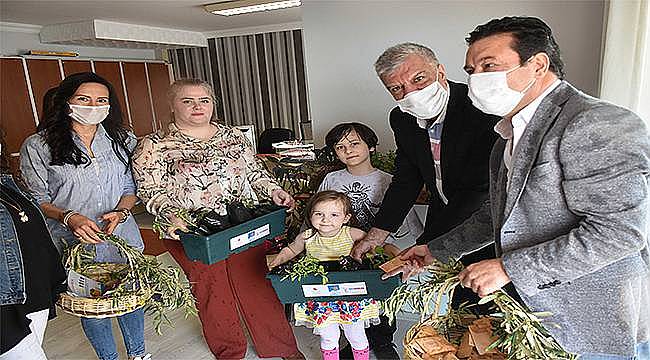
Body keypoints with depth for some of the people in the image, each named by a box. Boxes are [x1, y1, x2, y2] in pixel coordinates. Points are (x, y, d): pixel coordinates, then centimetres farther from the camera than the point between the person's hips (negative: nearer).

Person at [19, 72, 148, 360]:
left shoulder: (124, 140, 2)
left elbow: (131, 187, 7)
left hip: (123, 237, 3)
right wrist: (68, 217, -20)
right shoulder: (37, 146, -5)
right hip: (73, 243, -2)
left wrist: (121, 211, -12)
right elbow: (37, 199, -2)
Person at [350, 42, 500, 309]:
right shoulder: (401, 120, -5)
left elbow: (480, 190, -29)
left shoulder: (483, 109, -26)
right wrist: (377, 234, -1)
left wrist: (424, 248, -30)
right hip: (442, 222, 5)